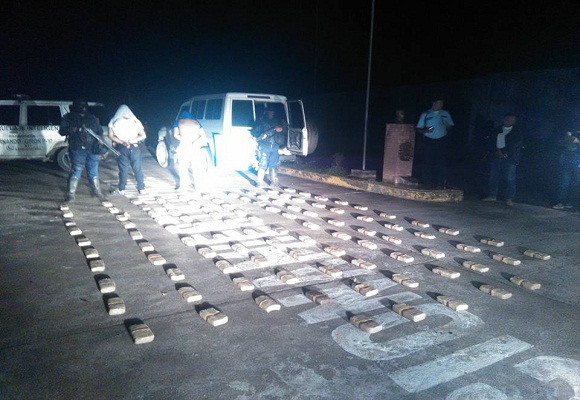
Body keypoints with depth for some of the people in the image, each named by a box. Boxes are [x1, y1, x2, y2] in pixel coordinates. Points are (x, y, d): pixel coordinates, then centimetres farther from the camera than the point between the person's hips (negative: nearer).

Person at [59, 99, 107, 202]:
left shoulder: (93, 118, 19)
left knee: (94, 172, 12)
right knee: (76, 171, -9)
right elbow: (62, 131, 4)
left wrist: (100, 137, 1)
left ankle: (97, 192, 24)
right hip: (77, 149, -4)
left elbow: (100, 130, 23)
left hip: (92, 149, 4)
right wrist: (71, 130, -17)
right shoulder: (69, 118, 8)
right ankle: (70, 194, -4)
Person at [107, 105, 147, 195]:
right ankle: (141, 188, 15)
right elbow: (143, 135, 1)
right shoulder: (135, 121, 6)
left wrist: (122, 142, -7)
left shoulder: (114, 121, 4)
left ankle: (121, 189, 11)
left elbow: (111, 136, -3)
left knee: (123, 169, 6)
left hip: (121, 147, 0)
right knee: (137, 169, 8)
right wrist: (131, 141, -4)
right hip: (134, 147, 1)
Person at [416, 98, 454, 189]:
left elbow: (451, 126, 19)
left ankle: (440, 184, -4)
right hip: (429, 141, -1)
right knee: (429, 162, -2)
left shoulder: (445, 114, 15)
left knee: (442, 162, -7)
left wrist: (447, 128, -5)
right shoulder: (425, 114, 9)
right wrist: (426, 131, -14)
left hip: (442, 140, 1)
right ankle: (428, 183, 6)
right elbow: (418, 129, 7)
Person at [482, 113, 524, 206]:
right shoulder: (497, 131, 15)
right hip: (495, 157, 4)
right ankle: (492, 195, 16)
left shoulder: (517, 132, 5)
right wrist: (497, 152, -8)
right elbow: (490, 142, 8)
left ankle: (509, 199, -1)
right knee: (493, 177, 5)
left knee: (509, 179, -6)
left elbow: (515, 146, -5)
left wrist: (503, 152, -12)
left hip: (509, 159, -4)